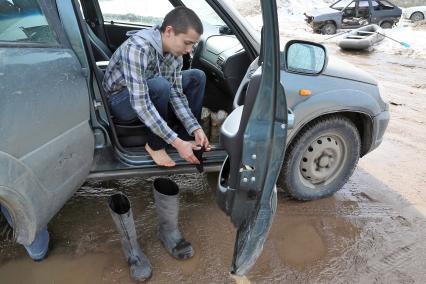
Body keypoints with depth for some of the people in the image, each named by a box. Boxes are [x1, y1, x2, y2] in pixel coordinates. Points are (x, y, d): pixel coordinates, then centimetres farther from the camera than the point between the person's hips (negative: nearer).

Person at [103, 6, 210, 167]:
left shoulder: (175, 52, -11)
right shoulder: (137, 48, -35)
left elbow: (176, 94, -8)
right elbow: (140, 104, -39)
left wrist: (195, 129, -20)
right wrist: (177, 143, -40)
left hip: (148, 95, 7)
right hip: (120, 100, -7)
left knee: (197, 77, -4)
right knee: (160, 85, -37)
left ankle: (187, 137, -1)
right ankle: (155, 145, -15)